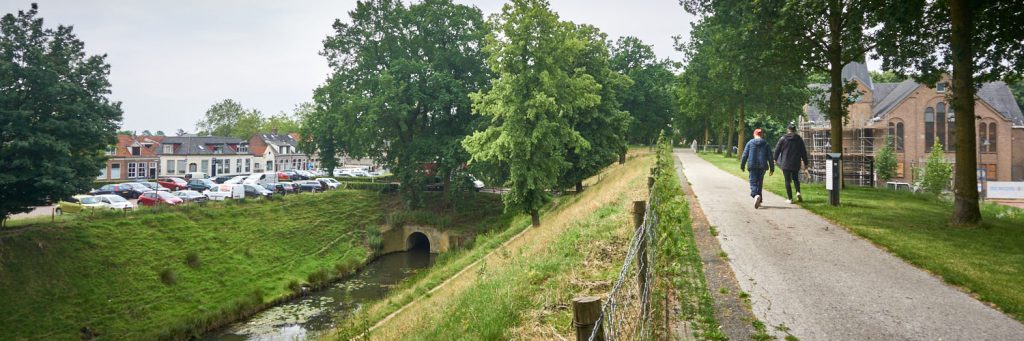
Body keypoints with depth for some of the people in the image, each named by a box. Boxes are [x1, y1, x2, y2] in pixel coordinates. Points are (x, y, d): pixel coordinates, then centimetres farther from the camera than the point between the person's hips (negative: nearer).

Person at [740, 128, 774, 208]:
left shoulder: (750, 143, 2)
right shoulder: (766, 144, 7)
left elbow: (744, 155, 1)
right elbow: (770, 157, 6)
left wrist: (742, 166, 10)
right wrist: (772, 169, 11)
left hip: (752, 166, -2)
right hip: (762, 166, 2)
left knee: (753, 182, -3)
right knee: (760, 183, 13)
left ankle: (756, 195, -32)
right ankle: (759, 201, 16)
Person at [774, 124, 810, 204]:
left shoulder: (783, 138, -4)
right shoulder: (799, 139, 2)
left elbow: (777, 149, 0)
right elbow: (804, 152, 6)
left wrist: (775, 159, 15)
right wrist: (805, 163, 13)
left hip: (785, 163, -2)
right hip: (796, 164, 2)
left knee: (787, 180, 2)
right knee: (796, 178, 19)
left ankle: (790, 198, 0)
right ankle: (798, 192, -4)